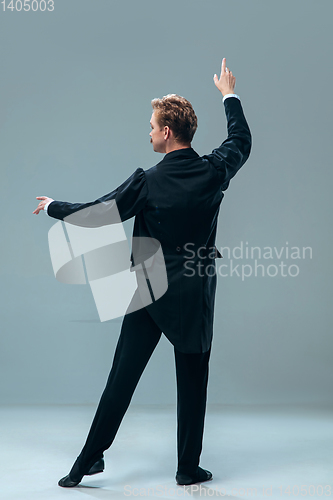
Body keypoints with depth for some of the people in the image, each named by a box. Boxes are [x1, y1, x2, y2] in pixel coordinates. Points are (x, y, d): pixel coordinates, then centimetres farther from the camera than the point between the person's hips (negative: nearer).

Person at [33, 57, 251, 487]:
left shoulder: (147, 182, -14)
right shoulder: (214, 172, -5)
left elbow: (93, 214, -7)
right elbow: (241, 141, 16)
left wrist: (52, 206, 12)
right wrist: (229, 95, 30)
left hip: (149, 293, -1)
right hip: (195, 297, 2)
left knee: (121, 379, 7)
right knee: (192, 385, 11)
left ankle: (87, 462, 17)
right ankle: (189, 468, 21)